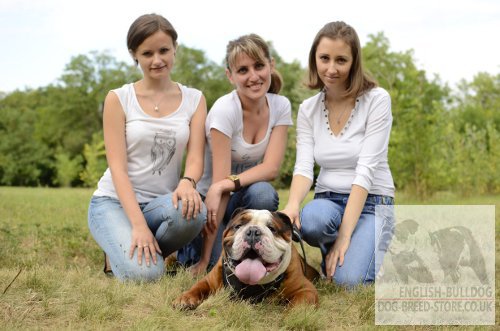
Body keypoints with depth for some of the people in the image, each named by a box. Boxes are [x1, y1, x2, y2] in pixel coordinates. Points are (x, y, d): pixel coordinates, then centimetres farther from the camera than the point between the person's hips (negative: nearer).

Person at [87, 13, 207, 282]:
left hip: (162, 202, 3)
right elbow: (118, 168, -11)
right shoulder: (118, 99, -4)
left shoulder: (194, 99, 4)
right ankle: (124, 248, 8)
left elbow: (195, 158, -6)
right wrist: (138, 225, -25)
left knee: (191, 212, -34)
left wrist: (187, 182, -32)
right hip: (115, 201, -2)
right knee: (143, 273, -29)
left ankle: (147, 253, -3)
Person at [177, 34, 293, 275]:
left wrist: (226, 184, -32)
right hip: (208, 198, -3)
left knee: (263, 193, -32)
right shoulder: (225, 110, -22)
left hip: (244, 198, 3)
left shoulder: (280, 106, -7)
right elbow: (218, 182, -25)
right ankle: (192, 249, 10)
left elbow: (271, 168, -15)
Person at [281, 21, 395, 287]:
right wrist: (292, 205, -31)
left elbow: (366, 170, -17)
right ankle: (331, 253, 1)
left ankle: (367, 249, 9)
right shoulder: (308, 109, 3)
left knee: (348, 280, -28)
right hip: (328, 201, 3)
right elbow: (304, 168, -7)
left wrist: (344, 235, -25)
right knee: (311, 220, -35)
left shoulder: (376, 99, -10)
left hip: (371, 203, -3)